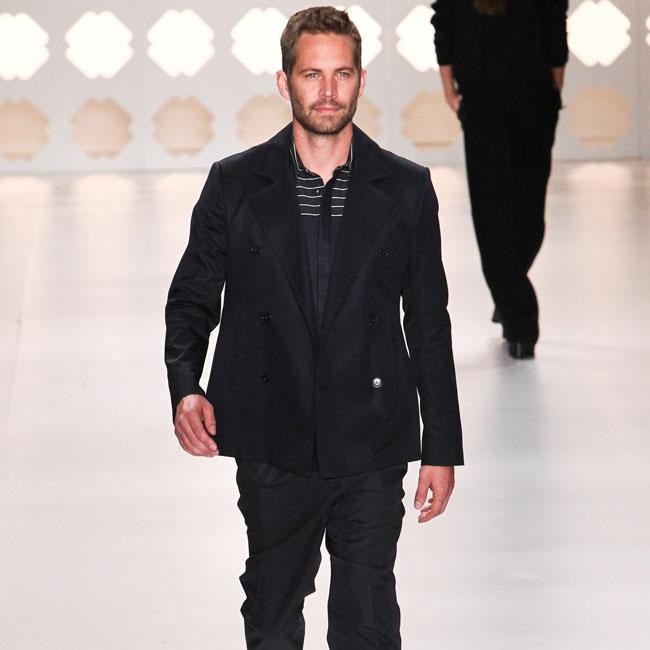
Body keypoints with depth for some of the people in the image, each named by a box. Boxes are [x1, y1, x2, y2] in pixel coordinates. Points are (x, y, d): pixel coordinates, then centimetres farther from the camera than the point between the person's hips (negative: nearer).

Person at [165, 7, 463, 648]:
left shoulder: (406, 189, 2)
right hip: (272, 447, 1)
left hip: (370, 450, -1)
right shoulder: (235, 184, 2)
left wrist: (441, 448, 4)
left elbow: (429, 325, 6)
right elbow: (191, 298, 7)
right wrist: (185, 385, -13)